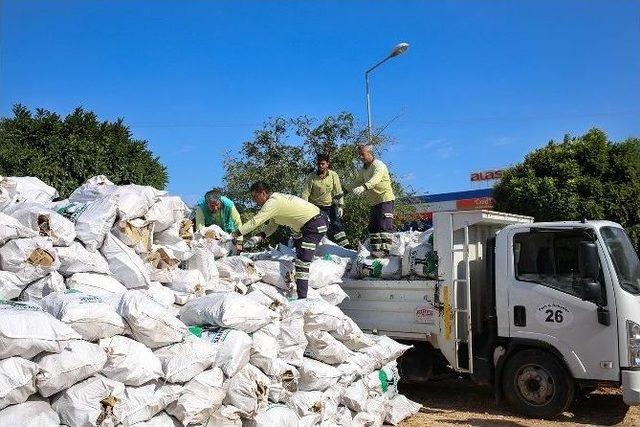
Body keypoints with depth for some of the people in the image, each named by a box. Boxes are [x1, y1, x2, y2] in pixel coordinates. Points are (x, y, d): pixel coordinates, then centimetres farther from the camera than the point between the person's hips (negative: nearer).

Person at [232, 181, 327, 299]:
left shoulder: (273, 203, -20)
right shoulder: (276, 198, 11)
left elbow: (254, 222, -21)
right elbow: (272, 226, 12)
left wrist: (234, 234, -15)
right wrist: (259, 237, -2)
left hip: (315, 225, -11)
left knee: (301, 263, -17)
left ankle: (301, 297, -20)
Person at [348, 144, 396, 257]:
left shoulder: (379, 165, -14)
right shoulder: (363, 169, 15)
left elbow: (375, 180, -33)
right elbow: (357, 182, 15)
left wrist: (362, 188, -49)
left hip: (385, 199, -9)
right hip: (373, 202, 9)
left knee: (384, 225, -16)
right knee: (373, 226, 7)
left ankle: (385, 250, -18)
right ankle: (376, 249, 12)